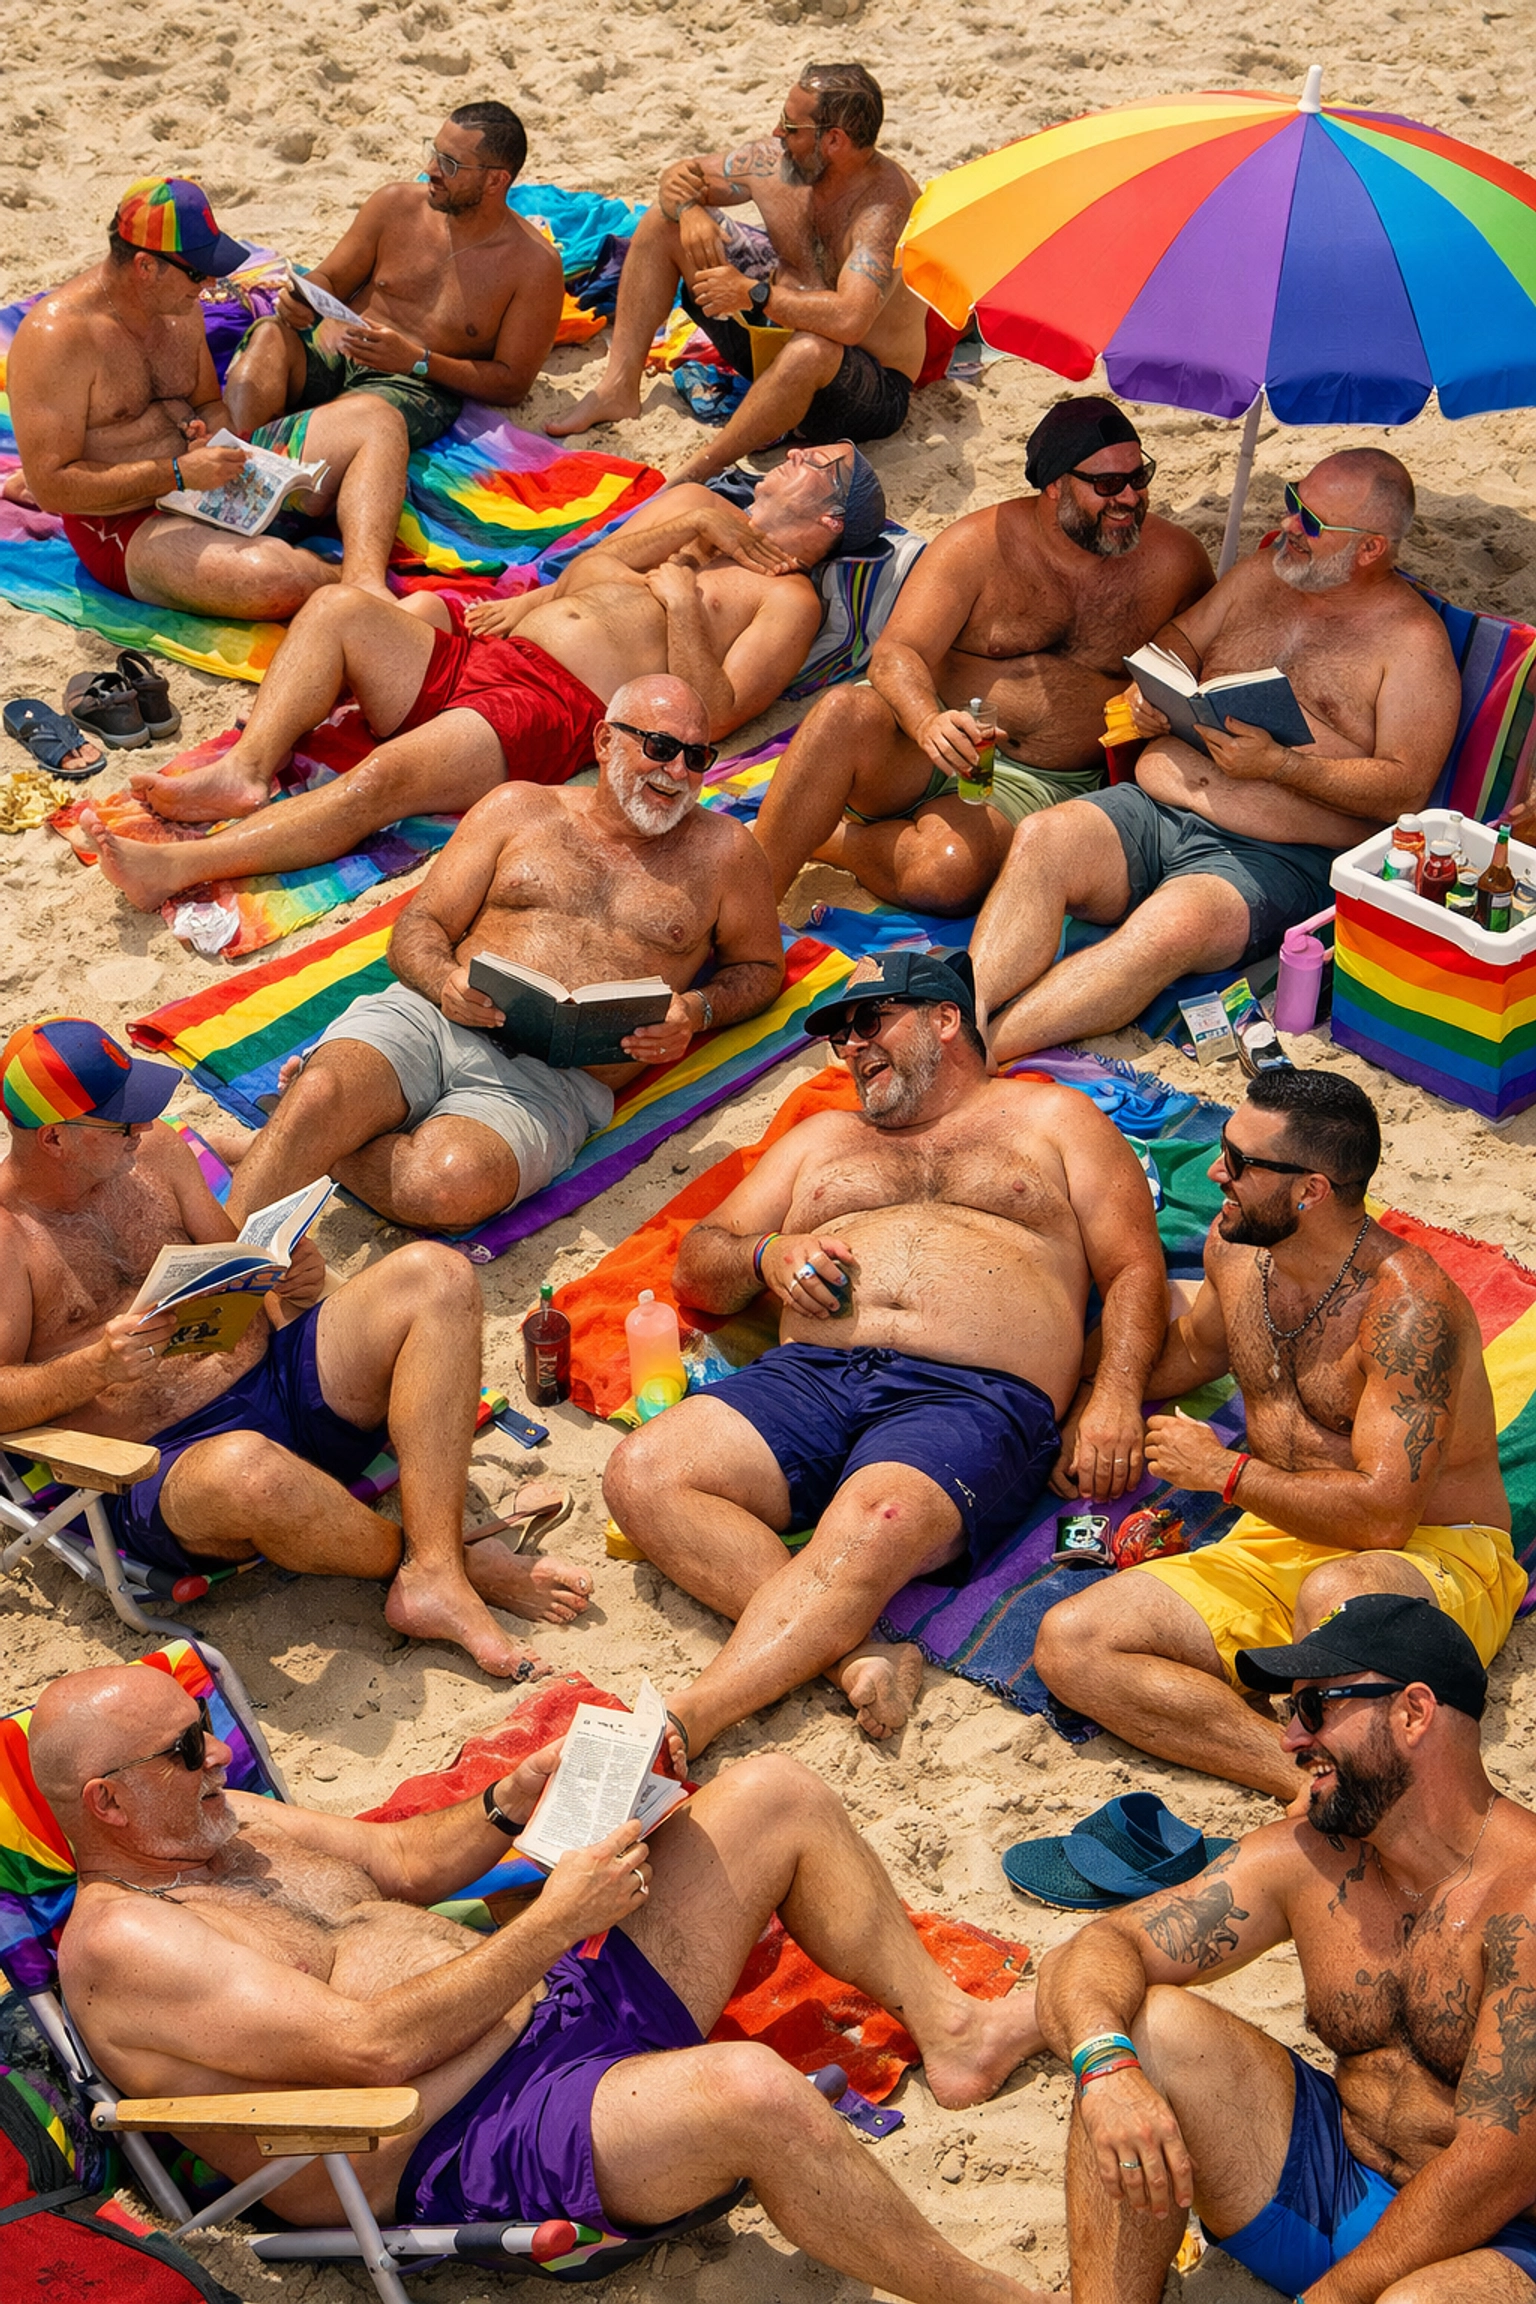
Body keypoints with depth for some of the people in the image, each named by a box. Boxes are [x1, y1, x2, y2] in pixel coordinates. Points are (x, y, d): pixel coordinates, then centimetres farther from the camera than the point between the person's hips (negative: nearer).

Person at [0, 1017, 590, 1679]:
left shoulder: (153, 1151, 12)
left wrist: (289, 1286, -2)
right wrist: (97, 1367, -29)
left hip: (275, 1375, 7)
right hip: (168, 1467, -7)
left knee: (434, 1275, -13)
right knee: (247, 1471, -44)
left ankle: (434, 1575, -28)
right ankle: (438, 1556, -12)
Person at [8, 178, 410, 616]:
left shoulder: (181, 308, 7)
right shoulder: (55, 336, -18)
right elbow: (51, 488, -21)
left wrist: (216, 440, -5)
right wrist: (178, 474, -24)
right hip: (131, 527, -8)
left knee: (375, 422, -6)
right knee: (275, 579, -39)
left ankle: (366, 578, -32)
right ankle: (352, 582, -5)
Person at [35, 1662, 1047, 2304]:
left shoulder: (224, 1825, 12)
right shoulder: (118, 1943, -16)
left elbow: (403, 1862, 24)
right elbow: (374, 2046, -23)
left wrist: (513, 1804, 4)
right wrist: (557, 1920, -20)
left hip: (554, 2004, 10)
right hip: (474, 2157, -10)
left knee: (775, 1795, 4)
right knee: (755, 2091, -36)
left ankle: (952, 2028, 18)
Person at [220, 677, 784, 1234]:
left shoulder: (721, 851, 16)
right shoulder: (520, 808, 19)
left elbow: (761, 966, 27)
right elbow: (418, 928, 16)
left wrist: (696, 1011, 3)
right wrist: (444, 980, -9)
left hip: (556, 1079, -1)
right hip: (428, 1020, 2)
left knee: (451, 1185, -35)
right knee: (317, 1098, -34)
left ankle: (296, 1145, -10)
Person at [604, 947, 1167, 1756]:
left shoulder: (1052, 1119, 24)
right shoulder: (824, 1137, 34)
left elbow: (1134, 1272, 13)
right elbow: (696, 1265, 29)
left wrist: (1115, 1395, -7)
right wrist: (766, 1257, 5)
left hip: (972, 1395, -4)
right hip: (808, 1379, 4)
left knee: (869, 1528, -38)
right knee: (642, 1474, -25)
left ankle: (680, 1727, -48)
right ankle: (852, 1654, -35)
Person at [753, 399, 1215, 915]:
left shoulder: (1172, 560, 4)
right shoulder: (982, 543, -1)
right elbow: (896, 653, -10)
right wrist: (927, 722, -33)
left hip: (1034, 781, 0)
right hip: (926, 744, 1)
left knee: (947, 871, -36)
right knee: (845, 712, -36)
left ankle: (809, 835, -10)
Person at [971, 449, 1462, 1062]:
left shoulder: (1413, 642, -1)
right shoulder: (1262, 573, 17)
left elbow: (1406, 790, -8)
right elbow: (1181, 635, 31)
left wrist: (1277, 763, -19)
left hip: (1274, 860, -6)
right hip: (1151, 810, 6)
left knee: (1168, 927, -37)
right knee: (1040, 838, -26)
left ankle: (976, 1050, -47)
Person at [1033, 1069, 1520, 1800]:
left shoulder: (1407, 1305, -21)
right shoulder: (1234, 1247, 3)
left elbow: (1383, 1516, -27)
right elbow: (1191, 1350, 28)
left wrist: (1226, 1472, -15)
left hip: (1435, 1559, -7)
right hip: (1278, 1547, 8)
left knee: (1334, 1595, -44)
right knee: (1068, 1643, -17)